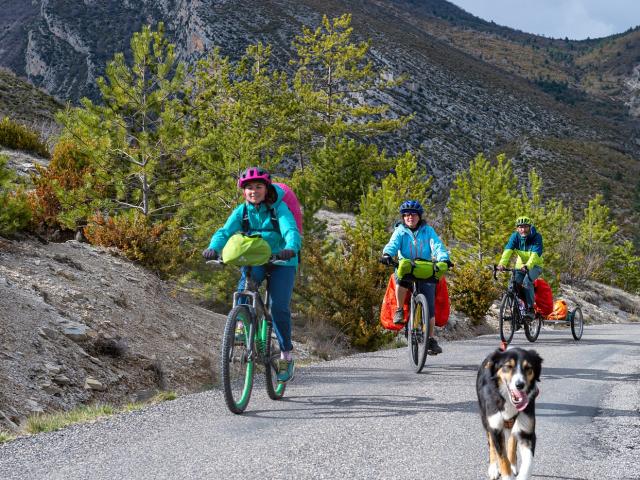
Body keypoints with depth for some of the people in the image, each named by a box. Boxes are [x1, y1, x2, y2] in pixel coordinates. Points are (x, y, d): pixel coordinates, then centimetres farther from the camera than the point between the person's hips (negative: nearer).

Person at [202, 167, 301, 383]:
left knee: (279, 307, -15)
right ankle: (242, 325, -22)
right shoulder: (242, 211, -5)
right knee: (246, 282, -33)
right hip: (254, 261, 3)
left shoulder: (279, 208, -15)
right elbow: (225, 231, -19)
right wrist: (213, 248, -41)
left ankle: (287, 356, 1)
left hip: (281, 262, -3)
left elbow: (291, 230, -31)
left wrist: (291, 248, -54)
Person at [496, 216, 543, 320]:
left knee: (527, 281, -30)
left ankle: (530, 309, -22)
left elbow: (535, 254, -35)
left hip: (535, 265, -4)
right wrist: (502, 263, -46)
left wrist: (528, 266, -54)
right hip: (521, 265, 4)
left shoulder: (536, 237, -21)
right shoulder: (515, 236, -12)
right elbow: (508, 250, -27)